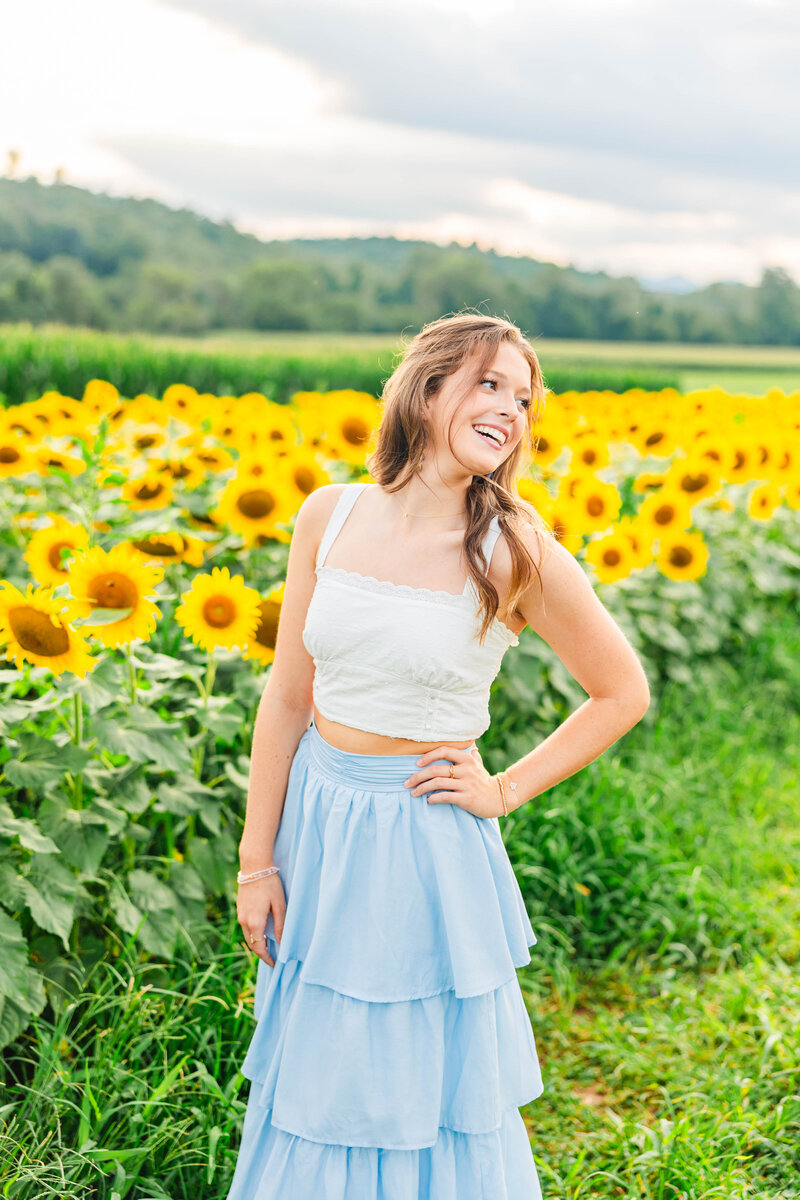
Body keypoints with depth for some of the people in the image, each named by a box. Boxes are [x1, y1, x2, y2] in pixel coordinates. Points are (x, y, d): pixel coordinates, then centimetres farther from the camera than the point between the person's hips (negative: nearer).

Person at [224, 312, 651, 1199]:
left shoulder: (516, 555, -13)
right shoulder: (330, 516, -5)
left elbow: (623, 694, -1)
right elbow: (287, 694, 0)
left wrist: (506, 793, -6)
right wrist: (256, 860, 2)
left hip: (425, 848, -3)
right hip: (314, 824, 3)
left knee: (419, 1091, 12)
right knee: (315, 1083, 20)